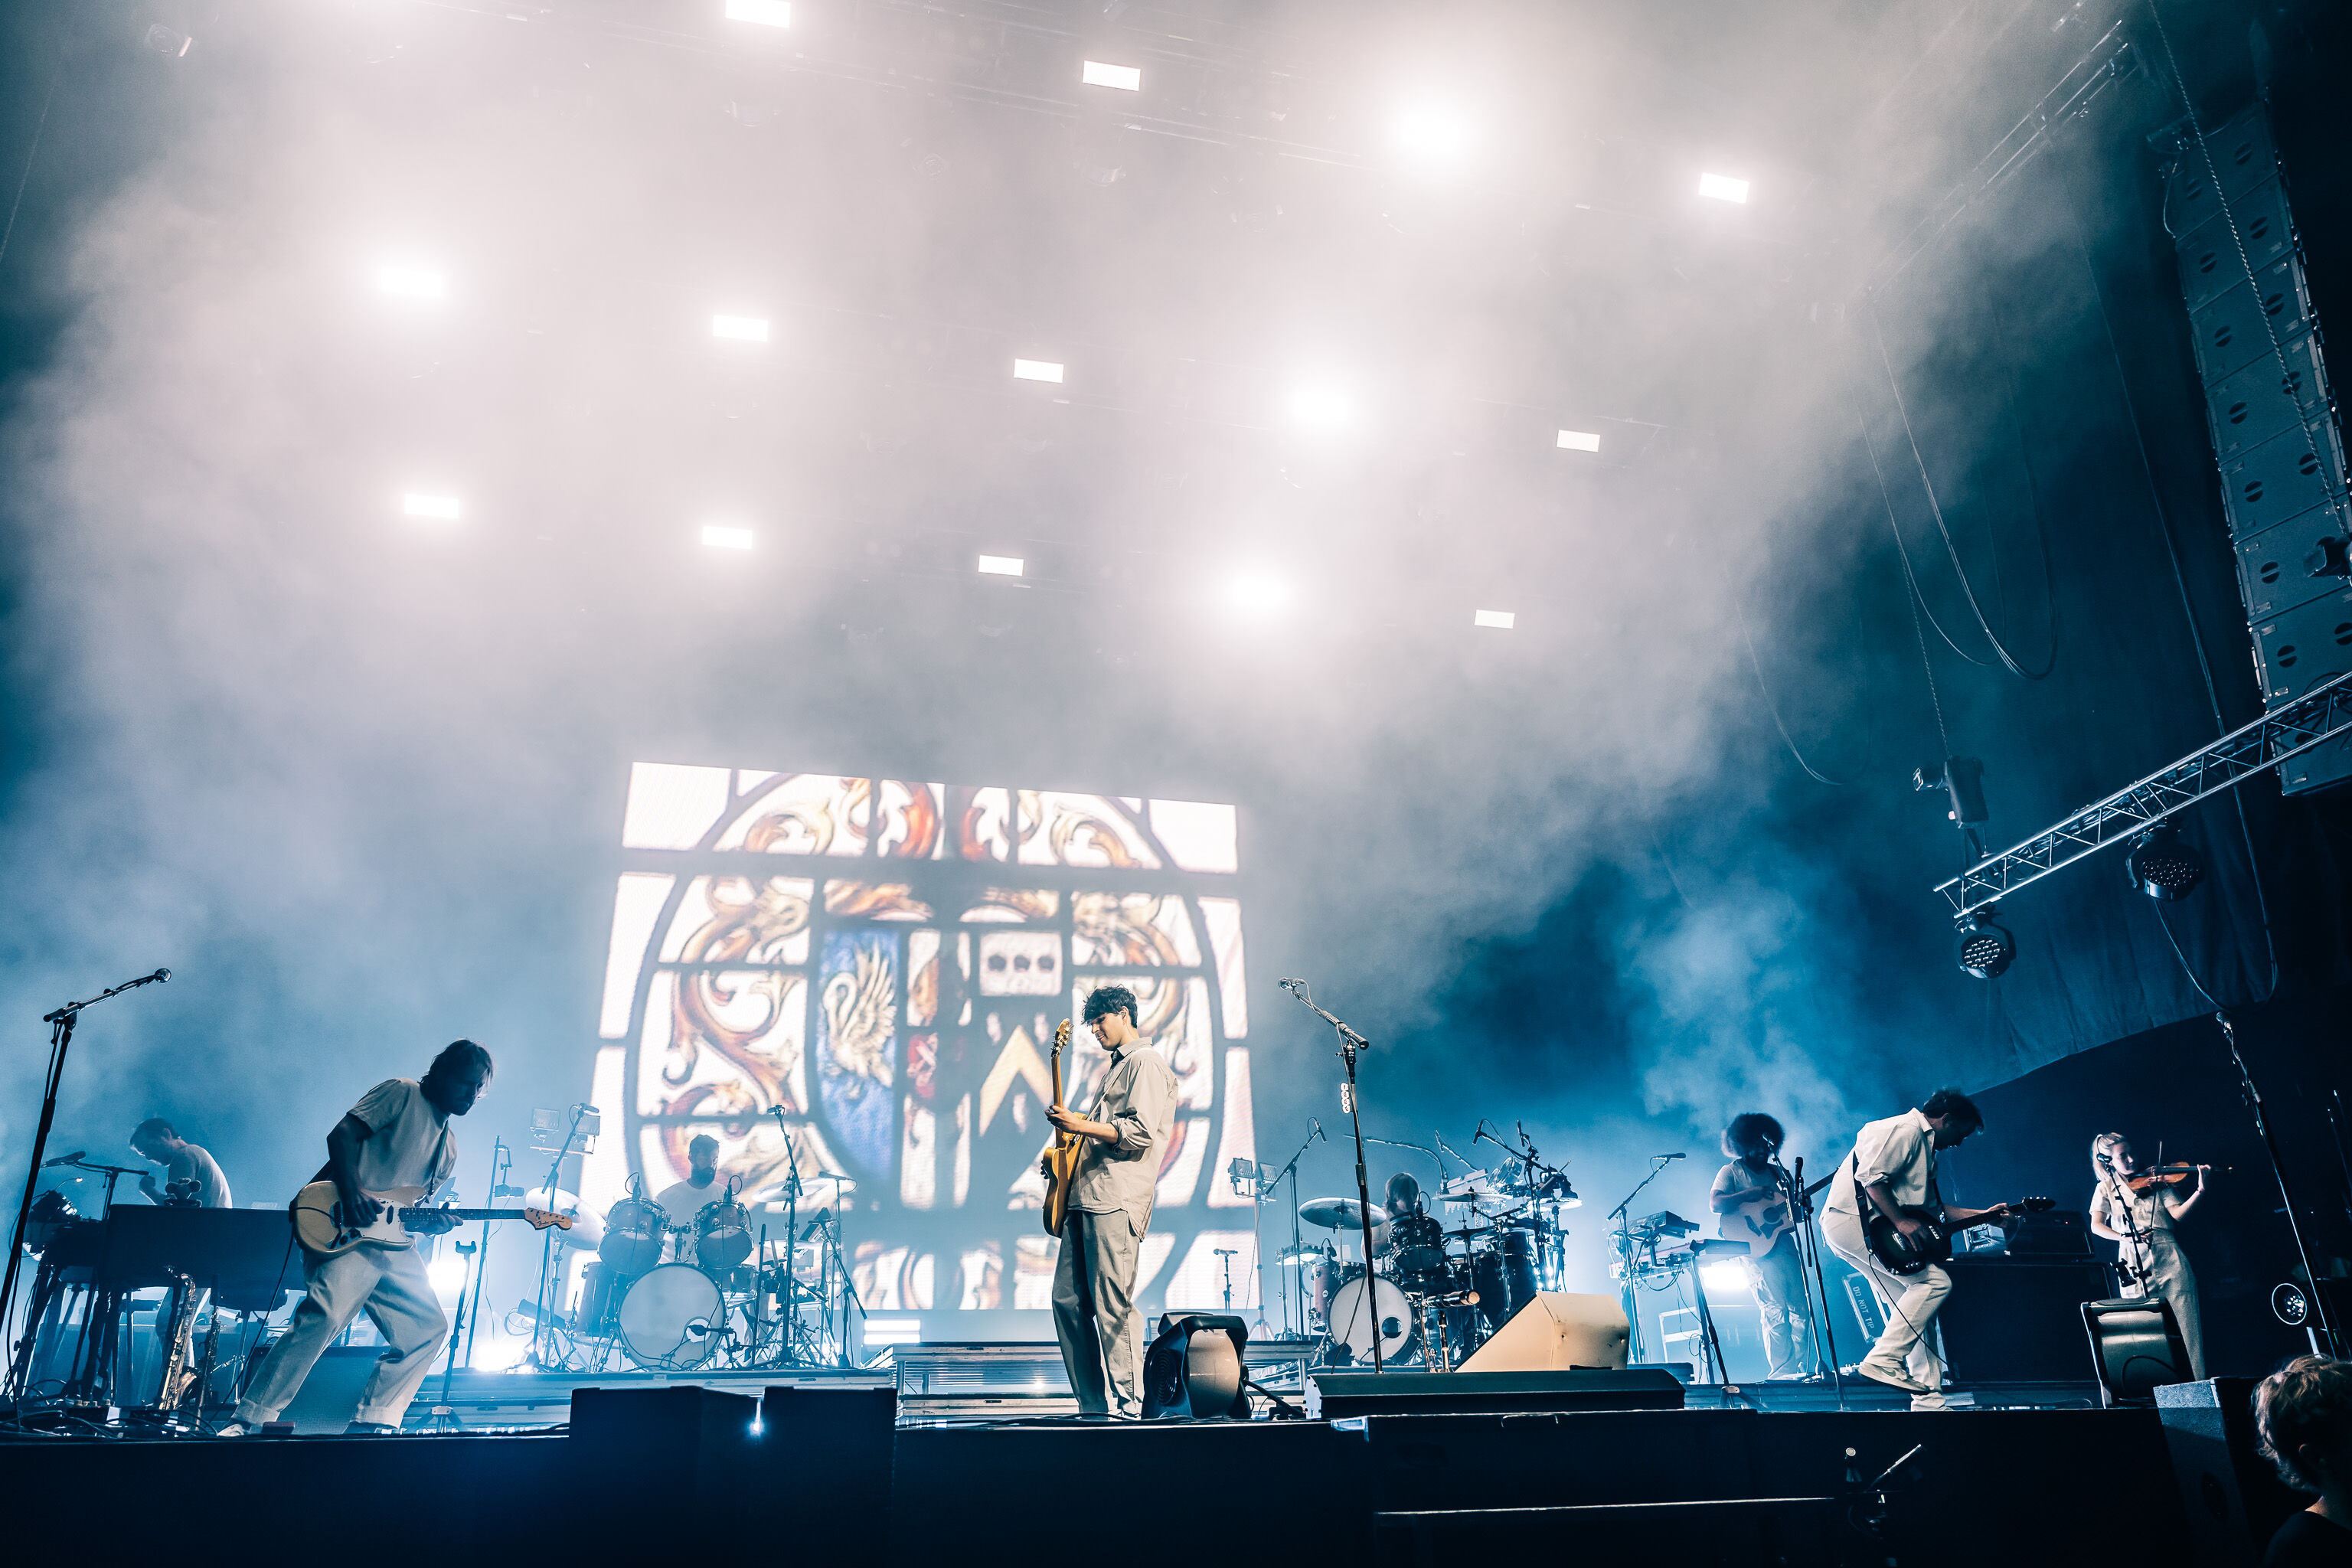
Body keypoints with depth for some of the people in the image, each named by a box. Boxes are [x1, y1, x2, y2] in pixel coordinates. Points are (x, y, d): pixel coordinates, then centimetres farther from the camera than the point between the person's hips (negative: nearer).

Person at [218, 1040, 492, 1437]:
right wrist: (354, 1194, -23)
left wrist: (432, 1222, 1)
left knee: (429, 1327, 1)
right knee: (324, 1317, -26)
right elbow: (342, 1135, -10)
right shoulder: (402, 1093, 1)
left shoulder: (448, 1150, 24)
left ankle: (372, 1423, 7)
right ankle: (249, 1419, -17)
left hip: (392, 1243, 8)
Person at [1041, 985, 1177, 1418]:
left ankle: (1128, 1406, -4)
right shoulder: (1115, 1068, 26)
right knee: (1067, 1300, 7)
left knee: (1112, 1307, -10)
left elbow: (1141, 1132, -17)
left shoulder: (1146, 1063, -5)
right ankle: (1093, 1405, 13)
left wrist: (1079, 1125, -18)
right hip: (1084, 1198, 10)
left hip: (1116, 1201, -10)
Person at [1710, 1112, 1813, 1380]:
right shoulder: (1732, 1172, 3)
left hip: (1785, 1244, 6)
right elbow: (1715, 1204, -12)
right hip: (1757, 1248, -6)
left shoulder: (1776, 1172, 20)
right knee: (1776, 1313, -12)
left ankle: (1798, 1370, 10)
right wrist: (1751, 1194, -20)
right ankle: (1782, 1374, -10)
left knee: (1801, 1310, 3)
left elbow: (1793, 1212, 22)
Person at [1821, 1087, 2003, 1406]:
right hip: (1851, 1219, -11)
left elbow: (1932, 1207, 31)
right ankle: (1883, 1361, -18)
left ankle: (1928, 1398, 8)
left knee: (1914, 1309, 7)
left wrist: (1982, 1215, 27)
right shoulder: (1906, 1130, -8)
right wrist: (1901, 1222, -22)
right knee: (1935, 1281, -17)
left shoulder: (1925, 1145, 27)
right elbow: (1870, 1177, -21)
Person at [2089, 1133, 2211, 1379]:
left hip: (2169, 1261, 0)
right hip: (2134, 1266, 0)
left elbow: (2178, 1213, 0)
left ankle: (2198, 1384, 2)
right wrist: (2124, 1237, -19)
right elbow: (2096, 1226, -1)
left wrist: (2200, 1190, -15)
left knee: (2186, 1326, -4)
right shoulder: (2105, 1188, 12)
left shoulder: (2154, 1181, 12)